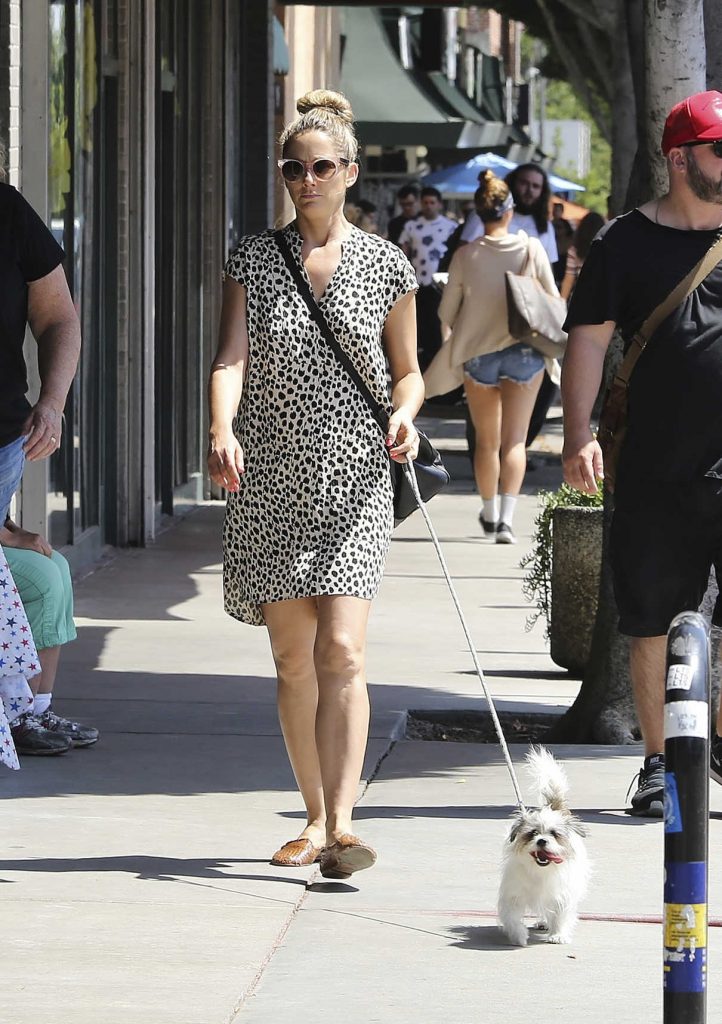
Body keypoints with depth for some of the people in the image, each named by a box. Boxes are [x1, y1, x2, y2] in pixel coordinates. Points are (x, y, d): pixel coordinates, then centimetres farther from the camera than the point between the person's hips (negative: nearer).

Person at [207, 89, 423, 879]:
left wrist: (404, 415, -9)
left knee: (341, 651, -14)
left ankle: (342, 825, -19)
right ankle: (315, 818, 19)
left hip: (353, 482, -2)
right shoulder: (254, 258, 5)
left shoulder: (384, 265, 4)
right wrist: (223, 431, -25)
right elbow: (231, 357, -7)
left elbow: (407, 369, 13)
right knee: (292, 658, 7)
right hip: (271, 480, 2)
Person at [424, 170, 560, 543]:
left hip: (478, 352, 1)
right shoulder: (531, 249, -9)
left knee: (486, 440, 16)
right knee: (514, 440, 2)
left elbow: (447, 313, -1)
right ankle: (507, 518, -12)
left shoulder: (465, 256, -7)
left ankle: (490, 514, 29)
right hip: (524, 351, -1)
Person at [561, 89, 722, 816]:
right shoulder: (626, 243, 3)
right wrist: (578, 436, -9)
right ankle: (659, 761, 16)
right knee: (652, 621, 5)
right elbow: (588, 340, 1)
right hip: (657, 469, -1)